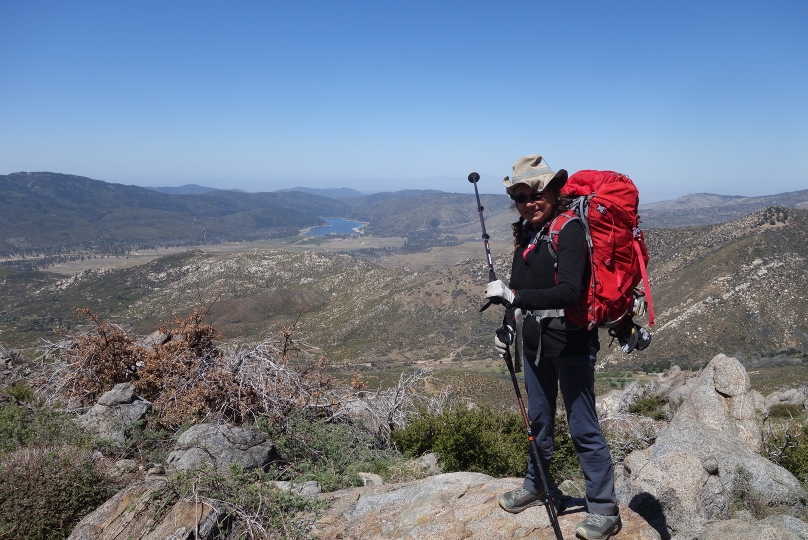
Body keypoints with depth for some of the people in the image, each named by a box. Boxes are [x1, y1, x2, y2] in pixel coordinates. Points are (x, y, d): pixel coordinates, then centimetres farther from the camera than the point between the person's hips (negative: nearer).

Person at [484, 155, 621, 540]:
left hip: (570, 344, -8)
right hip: (535, 341, 8)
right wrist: (507, 324, 13)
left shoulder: (569, 230, -18)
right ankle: (538, 487, 39)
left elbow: (569, 291, -29)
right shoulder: (527, 233, 6)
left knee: (583, 427, 1)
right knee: (538, 418, 20)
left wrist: (513, 295, -27)